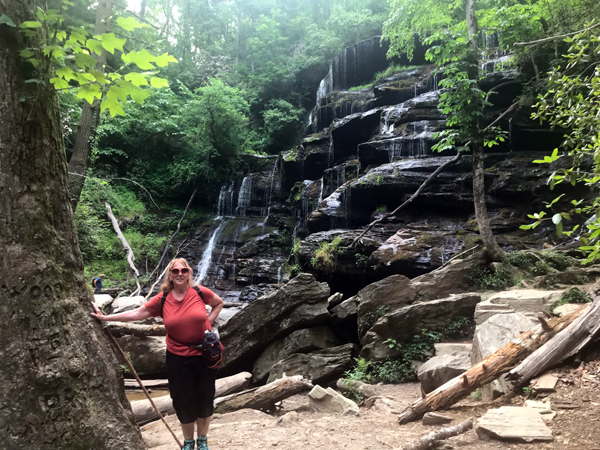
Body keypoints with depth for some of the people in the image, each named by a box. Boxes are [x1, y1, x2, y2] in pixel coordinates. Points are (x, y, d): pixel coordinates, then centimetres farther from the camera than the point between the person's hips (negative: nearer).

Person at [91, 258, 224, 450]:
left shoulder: (199, 292, -10)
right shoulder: (162, 299, -7)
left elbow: (219, 303, 8)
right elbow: (137, 313, -4)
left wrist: (208, 322, -4)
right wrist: (105, 317, -6)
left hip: (204, 354, 0)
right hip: (178, 357, 1)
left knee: (204, 397, 11)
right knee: (183, 400, 8)